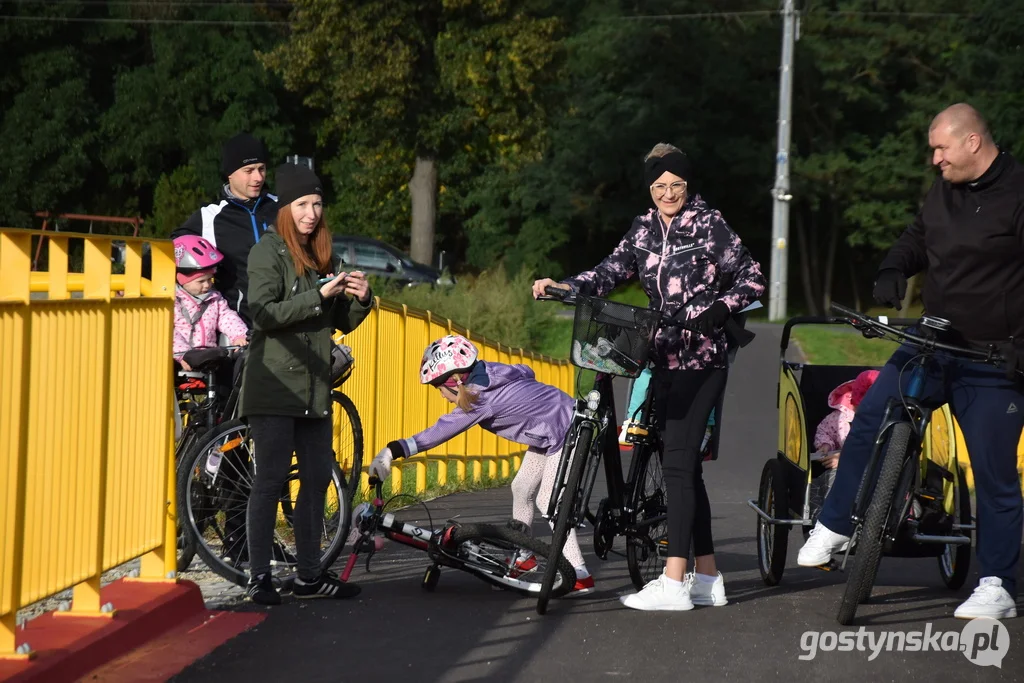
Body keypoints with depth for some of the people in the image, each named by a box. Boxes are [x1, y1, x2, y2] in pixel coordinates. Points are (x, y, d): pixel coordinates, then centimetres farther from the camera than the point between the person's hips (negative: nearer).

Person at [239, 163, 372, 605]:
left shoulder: (320, 254, 16)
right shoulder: (268, 251, -5)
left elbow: (341, 323, 18)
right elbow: (264, 314, -17)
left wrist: (360, 299, -2)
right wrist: (319, 295, -21)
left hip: (314, 387, 7)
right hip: (274, 383, -7)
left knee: (317, 478, 8)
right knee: (271, 479, -7)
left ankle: (309, 576, 15)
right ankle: (258, 577, -3)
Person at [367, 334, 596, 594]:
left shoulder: (482, 400, -28)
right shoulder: (488, 371, -5)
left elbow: (439, 432, -35)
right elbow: (526, 371, 12)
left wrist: (394, 450, -40)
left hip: (566, 434, -10)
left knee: (549, 501, -12)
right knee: (521, 488, 13)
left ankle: (580, 576, -13)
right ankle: (523, 557, 27)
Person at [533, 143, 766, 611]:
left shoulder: (709, 225, -5)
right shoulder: (645, 230, 12)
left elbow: (752, 278, -6)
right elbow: (611, 273, 4)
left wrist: (718, 310, -21)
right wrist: (563, 286, -11)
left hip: (702, 358, -7)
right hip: (666, 358, 7)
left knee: (677, 462, -14)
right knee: (684, 467, 8)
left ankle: (673, 582, -16)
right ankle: (707, 578, 14)